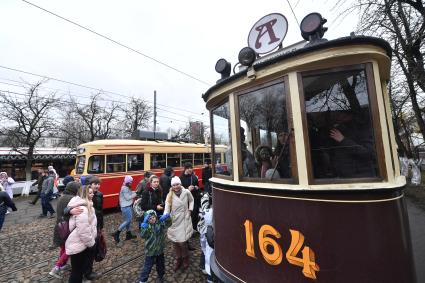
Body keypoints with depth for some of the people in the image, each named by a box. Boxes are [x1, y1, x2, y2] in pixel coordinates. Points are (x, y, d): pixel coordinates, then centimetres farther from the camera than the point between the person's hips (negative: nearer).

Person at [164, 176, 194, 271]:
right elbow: (167, 209, -13)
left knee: (182, 242, -2)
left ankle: (185, 259, 29)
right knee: (175, 242, 11)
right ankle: (178, 260, 37)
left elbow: (191, 200, 10)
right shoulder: (170, 195, -7)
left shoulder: (186, 192, -9)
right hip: (174, 222, 2)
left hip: (184, 221, -2)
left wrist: (190, 210, 1)